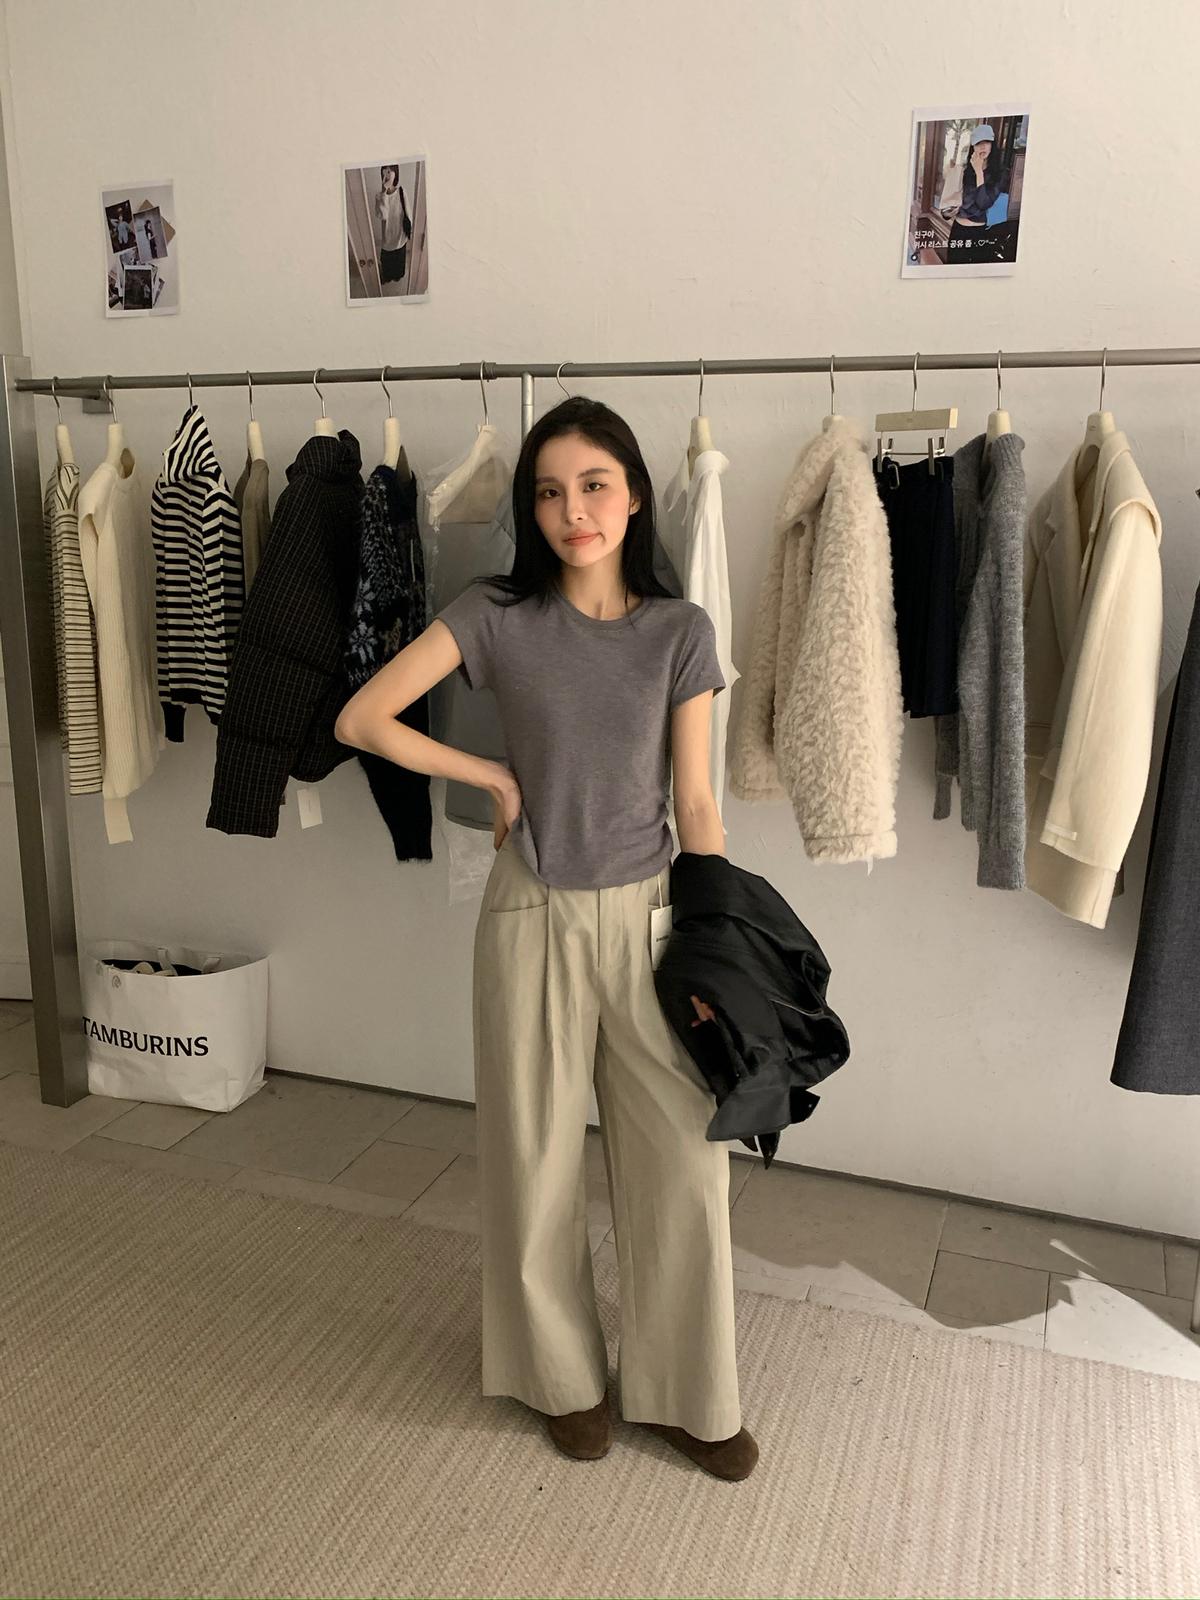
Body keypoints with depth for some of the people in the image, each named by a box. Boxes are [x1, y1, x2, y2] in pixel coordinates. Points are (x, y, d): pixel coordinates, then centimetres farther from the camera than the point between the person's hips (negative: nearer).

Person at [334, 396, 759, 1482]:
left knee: (684, 1161, 6)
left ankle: (687, 1391, 30)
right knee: (539, 1160, 12)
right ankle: (565, 1375, 37)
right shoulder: (496, 614, -5)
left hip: (649, 913, 1)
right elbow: (361, 719, -7)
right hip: (534, 916, -1)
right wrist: (499, 779, -7)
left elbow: (695, 803, -2)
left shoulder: (680, 631, -3)